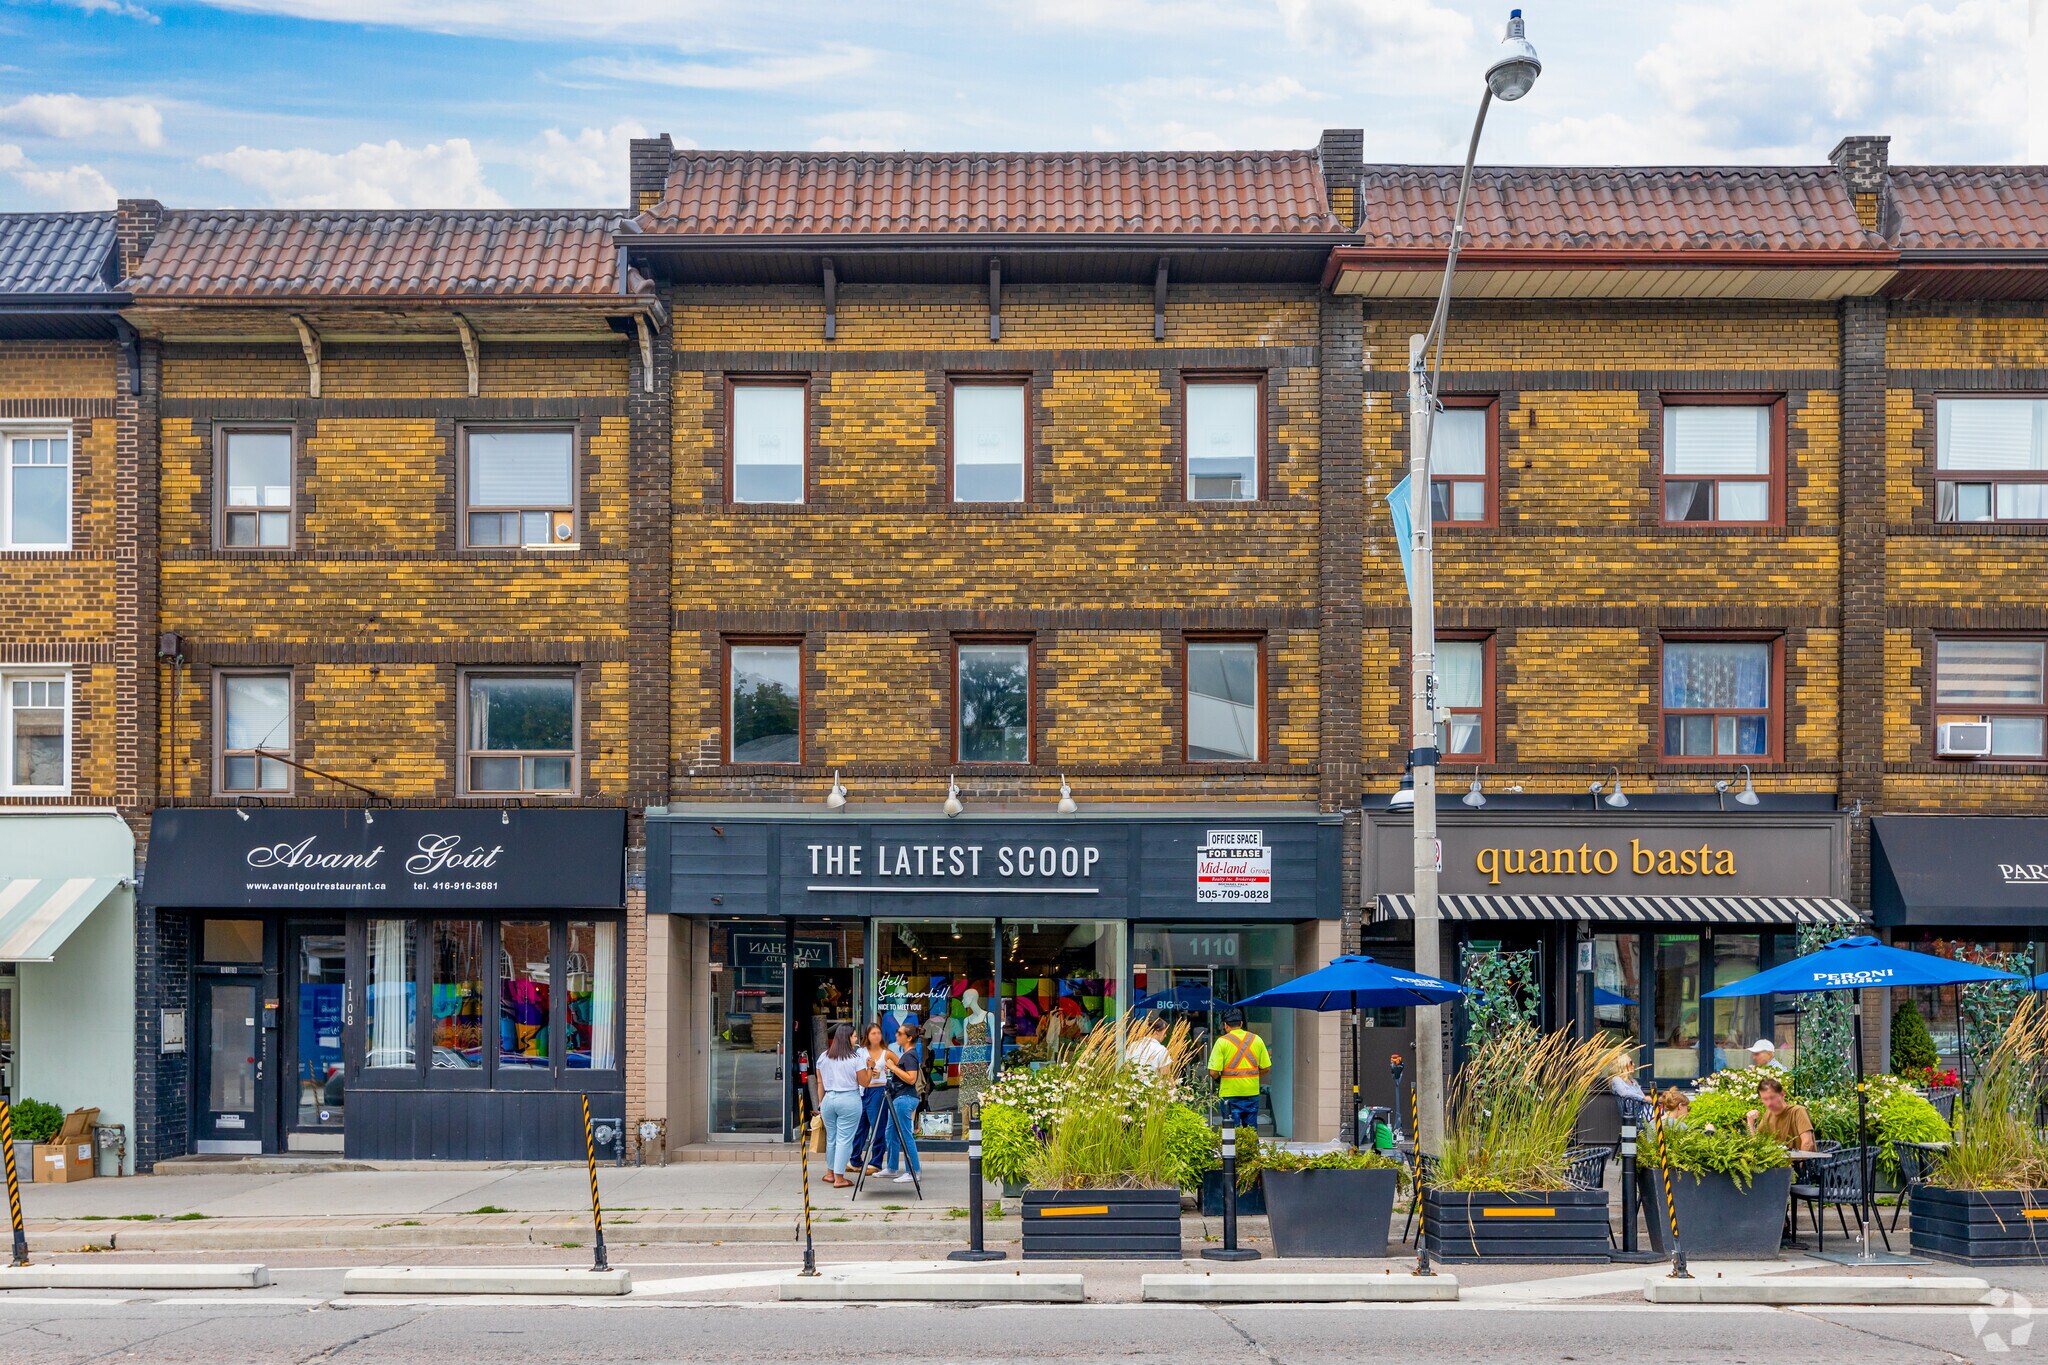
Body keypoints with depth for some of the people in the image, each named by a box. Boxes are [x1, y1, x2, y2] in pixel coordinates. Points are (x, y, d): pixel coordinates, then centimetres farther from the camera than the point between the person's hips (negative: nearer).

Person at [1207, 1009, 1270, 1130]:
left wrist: (1219, 1079, 8)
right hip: (1252, 1092, 3)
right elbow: (1266, 1068, 5)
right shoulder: (1256, 1039, 4)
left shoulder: (1222, 1041, -8)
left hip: (1230, 1093, -3)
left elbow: (1213, 1072, -13)